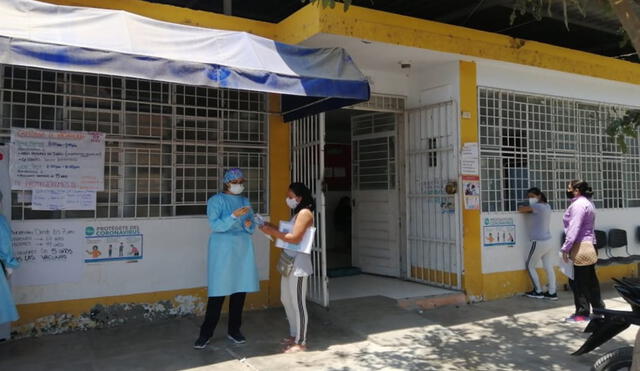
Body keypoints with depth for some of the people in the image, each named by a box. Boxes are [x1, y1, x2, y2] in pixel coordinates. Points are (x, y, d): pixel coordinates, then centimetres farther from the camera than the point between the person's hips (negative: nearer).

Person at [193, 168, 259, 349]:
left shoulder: (245, 201, 14)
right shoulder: (216, 200, -2)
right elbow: (215, 225, -14)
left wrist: (249, 225, -7)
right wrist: (234, 216, -25)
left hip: (243, 248, 5)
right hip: (223, 248, -5)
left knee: (240, 290, 6)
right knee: (218, 291, -6)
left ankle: (234, 330, 19)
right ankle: (205, 334, 5)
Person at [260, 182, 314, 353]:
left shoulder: (305, 213, -13)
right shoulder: (298, 213, 17)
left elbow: (295, 238, -21)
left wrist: (273, 232, -17)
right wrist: (273, 228, 6)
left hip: (298, 264, -10)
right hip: (289, 262, 10)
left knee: (298, 303, -2)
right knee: (286, 300, 18)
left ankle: (301, 342, 9)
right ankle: (294, 335, 32)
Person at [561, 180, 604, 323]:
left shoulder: (578, 204, -14)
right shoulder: (587, 202, 18)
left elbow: (574, 229, -21)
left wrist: (565, 248, -20)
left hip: (580, 247, -10)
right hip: (589, 246, 10)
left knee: (578, 282, -2)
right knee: (590, 281, 16)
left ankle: (583, 313, 4)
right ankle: (599, 308, 23)